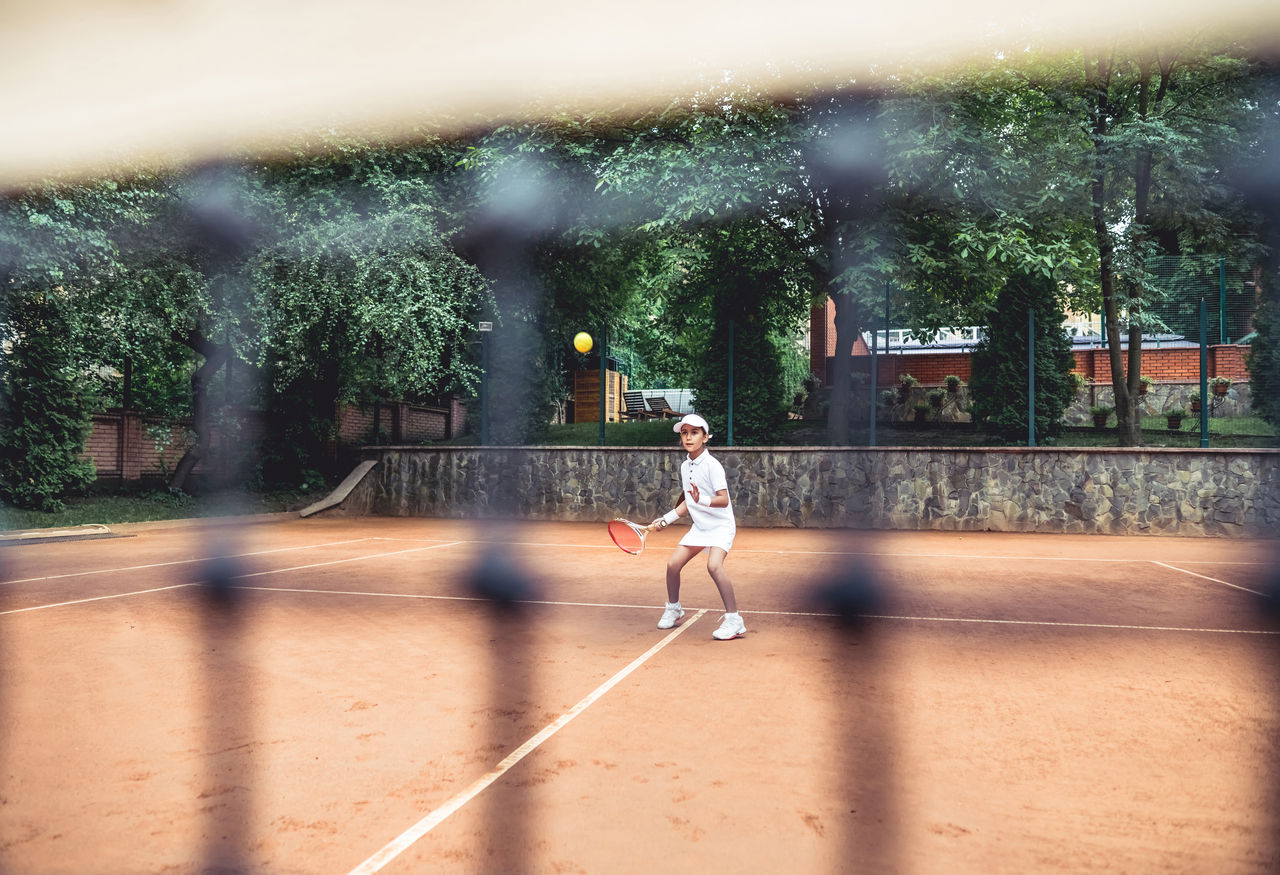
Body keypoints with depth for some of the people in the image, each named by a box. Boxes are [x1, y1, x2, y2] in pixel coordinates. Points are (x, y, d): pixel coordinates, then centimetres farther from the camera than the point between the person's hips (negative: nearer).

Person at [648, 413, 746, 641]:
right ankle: (673, 609, 27)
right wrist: (666, 519, 14)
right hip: (699, 526, 7)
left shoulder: (712, 465, -17)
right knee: (673, 563, 1)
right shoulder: (685, 466, 6)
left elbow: (724, 500, -23)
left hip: (720, 525, -7)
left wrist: (702, 500, -39)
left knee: (714, 565, -28)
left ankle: (734, 620, -18)